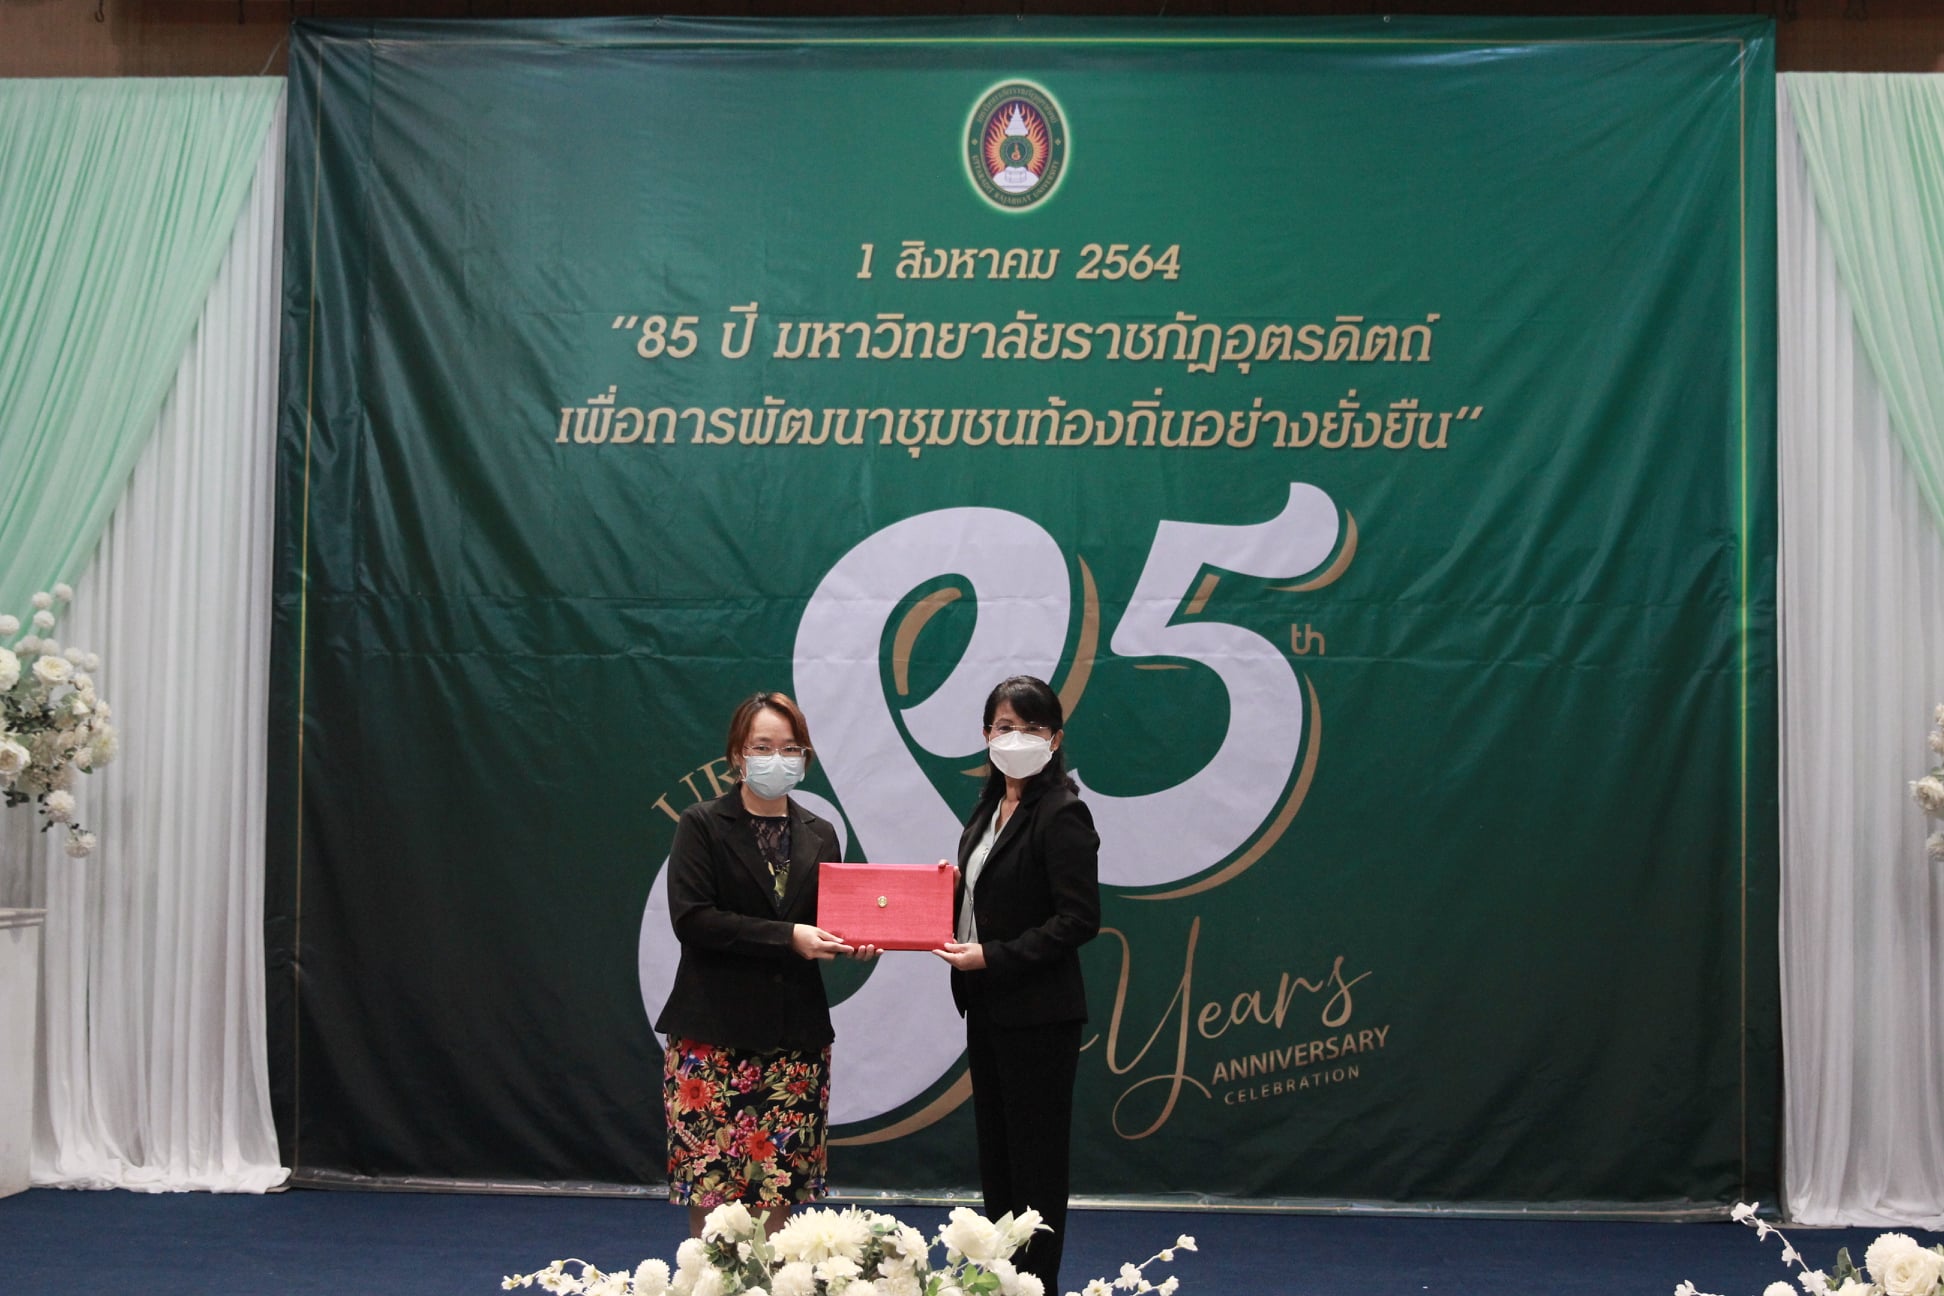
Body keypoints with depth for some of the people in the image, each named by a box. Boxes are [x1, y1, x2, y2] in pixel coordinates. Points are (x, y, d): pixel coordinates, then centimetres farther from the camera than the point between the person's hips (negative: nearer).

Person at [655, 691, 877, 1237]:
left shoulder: (819, 836, 14)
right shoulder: (702, 825, -1)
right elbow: (691, 918, -13)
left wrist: (849, 944, -5)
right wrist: (787, 936, -18)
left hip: (795, 1037, 4)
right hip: (714, 1034, -4)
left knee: (778, 1192, 3)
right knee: (711, 1191, -5)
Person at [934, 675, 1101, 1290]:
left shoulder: (1061, 814, -15)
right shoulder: (990, 808, 11)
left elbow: (1078, 919, -20)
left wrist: (992, 956, -22)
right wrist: (951, 883, -1)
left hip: (1037, 1013, -9)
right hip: (987, 1007, 9)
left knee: (1035, 1157, 1)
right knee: (995, 1151, 15)